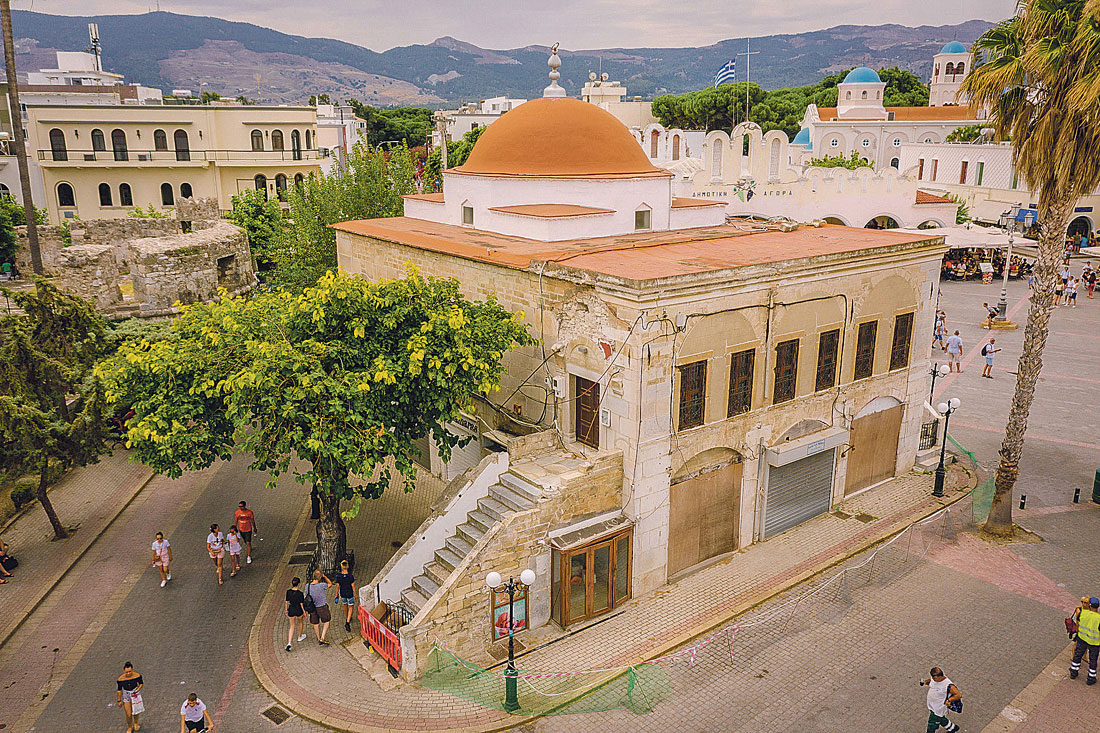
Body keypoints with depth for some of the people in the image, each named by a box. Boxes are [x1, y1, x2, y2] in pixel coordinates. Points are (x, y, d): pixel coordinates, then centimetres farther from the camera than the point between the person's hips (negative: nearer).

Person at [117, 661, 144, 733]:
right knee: (128, 715, 2)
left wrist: (137, 690, -20)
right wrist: (119, 700, -1)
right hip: (126, 696, -1)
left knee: (136, 711, 18)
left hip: (135, 695, 1)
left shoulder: (137, 675, -21)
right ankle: (130, 727, 31)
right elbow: (119, 690, -8)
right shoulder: (120, 679, -22)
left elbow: (141, 683, -3)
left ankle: (135, 723, 49)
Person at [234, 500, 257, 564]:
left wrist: (254, 528, 5)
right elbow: (235, 521, 3)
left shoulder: (249, 512, -18)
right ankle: (249, 549, 48)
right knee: (246, 542, 20)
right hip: (241, 530, 3)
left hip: (248, 530, -3)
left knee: (248, 543, -6)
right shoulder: (237, 512, -10)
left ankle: (249, 557, 2)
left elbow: (252, 521, -5)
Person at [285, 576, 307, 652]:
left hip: (291, 611, 2)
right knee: (300, 622, 28)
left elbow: (287, 602, -1)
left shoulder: (288, 592, -10)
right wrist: (304, 611, 0)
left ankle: (289, 643, -3)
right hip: (299, 611, -2)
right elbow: (301, 604, -13)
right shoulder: (300, 593, -20)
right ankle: (300, 637, 46)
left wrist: (286, 610, 14)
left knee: (292, 626, 13)